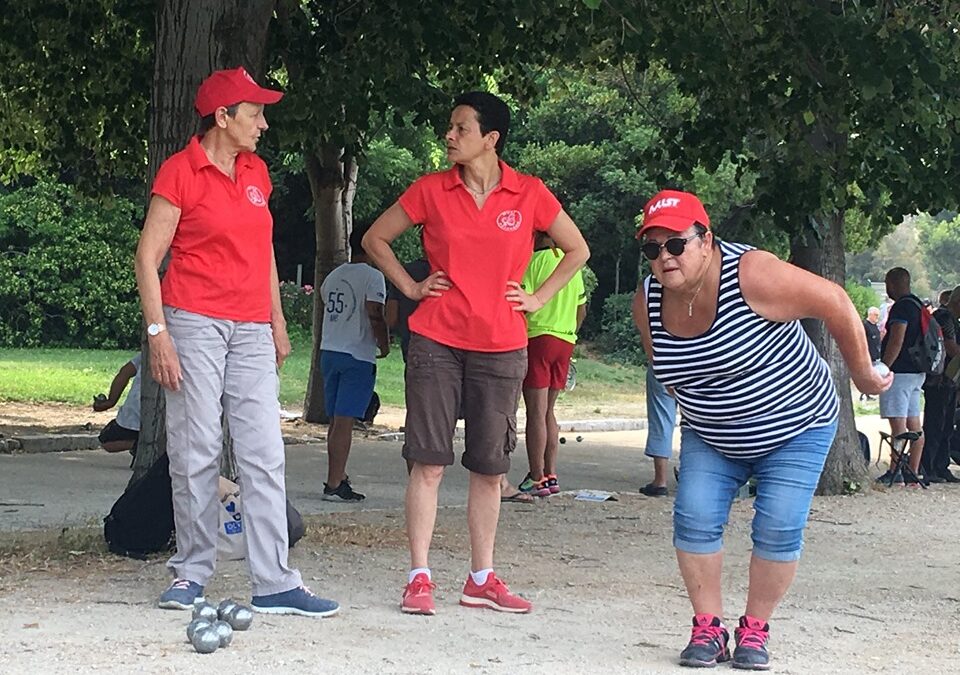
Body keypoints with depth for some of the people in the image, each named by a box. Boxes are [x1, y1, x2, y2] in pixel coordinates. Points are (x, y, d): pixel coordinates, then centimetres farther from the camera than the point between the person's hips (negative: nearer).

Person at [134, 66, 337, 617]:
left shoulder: (257, 172, 15)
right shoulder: (181, 171, -4)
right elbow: (148, 255, -5)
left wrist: (277, 321, 19)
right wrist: (158, 331, -13)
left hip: (251, 331, 5)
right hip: (195, 323, -5)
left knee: (265, 456, -2)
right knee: (196, 452, -3)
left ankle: (275, 583, -2)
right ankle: (193, 573, 9)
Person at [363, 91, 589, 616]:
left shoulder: (529, 195, 0)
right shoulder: (432, 191, 1)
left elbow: (577, 249, 13)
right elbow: (375, 239, 12)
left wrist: (538, 298, 5)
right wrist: (410, 286, 3)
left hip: (501, 347, 1)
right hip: (436, 342, -1)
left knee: (490, 467, 7)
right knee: (428, 461, -2)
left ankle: (481, 579, 18)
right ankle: (419, 578, 2)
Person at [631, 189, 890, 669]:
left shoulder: (752, 275, -30)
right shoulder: (647, 304, -12)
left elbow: (834, 304, -23)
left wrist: (863, 374, -13)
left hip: (795, 429, -4)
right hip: (710, 439, 4)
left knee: (779, 529, -11)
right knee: (694, 520, -10)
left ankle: (755, 630, 7)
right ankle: (708, 627, 3)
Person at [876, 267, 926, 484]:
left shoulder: (901, 307, -13)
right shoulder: (918, 306, 17)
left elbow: (896, 341, -20)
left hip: (900, 371, -10)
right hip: (917, 372, 10)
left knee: (898, 424, -11)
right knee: (914, 424, 8)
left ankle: (894, 472, -13)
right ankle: (913, 473, 10)